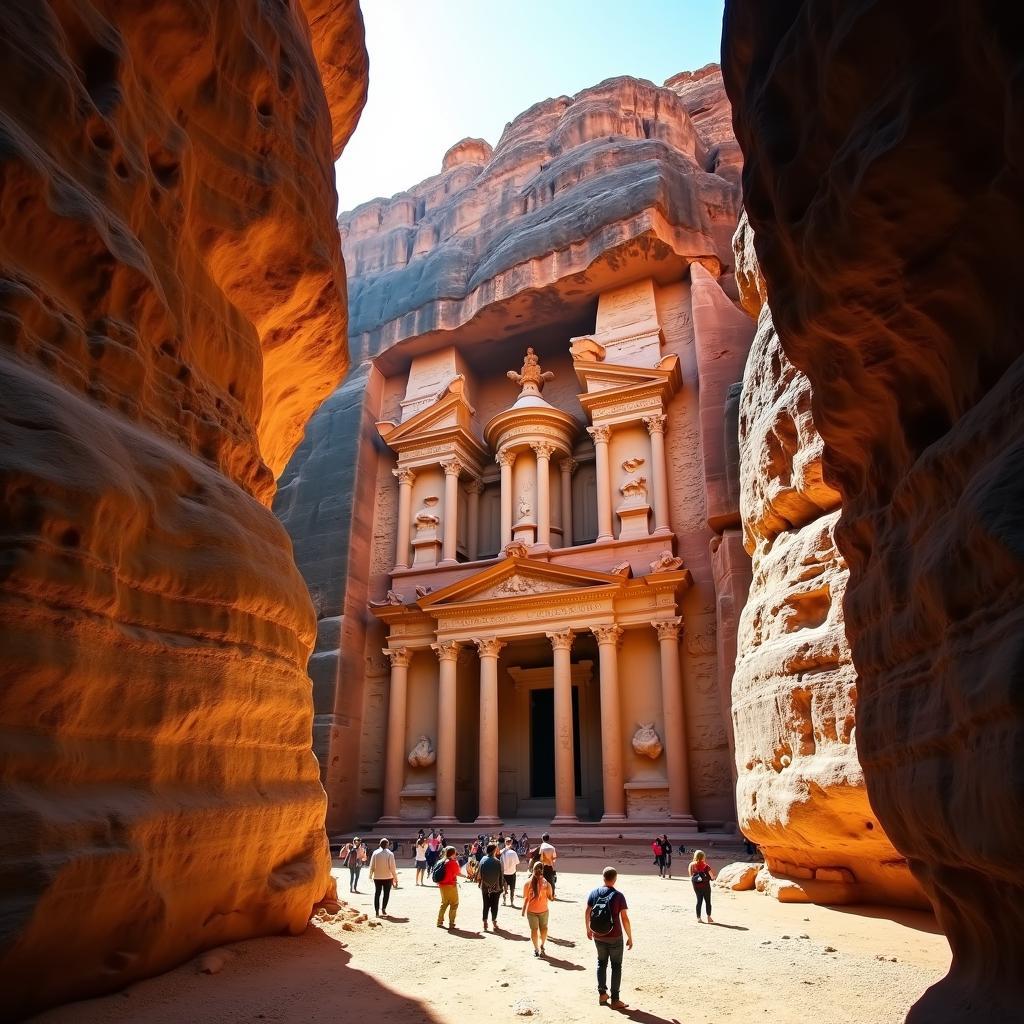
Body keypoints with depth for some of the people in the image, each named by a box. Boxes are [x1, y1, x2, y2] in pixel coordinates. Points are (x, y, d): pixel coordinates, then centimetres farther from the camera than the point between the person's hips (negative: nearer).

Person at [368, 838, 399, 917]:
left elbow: (372, 865, 0)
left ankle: (377, 911, 10)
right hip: (387, 877, -2)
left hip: (377, 877, 2)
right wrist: (395, 878, -3)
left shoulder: (375, 853, -5)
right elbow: (392, 867, -11)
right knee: (386, 893, 11)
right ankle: (383, 909, 5)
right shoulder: (390, 854, -12)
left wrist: (370, 875, 13)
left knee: (377, 893, 11)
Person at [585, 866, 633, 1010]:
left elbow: (587, 913, 5)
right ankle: (615, 1000, 11)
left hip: (598, 936, 4)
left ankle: (602, 994, 26)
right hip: (614, 937, -3)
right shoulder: (618, 896, -14)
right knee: (616, 966, 9)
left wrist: (588, 929, 20)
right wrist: (630, 937, -4)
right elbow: (625, 919, -14)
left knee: (601, 963, 21)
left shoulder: (594, 893, -3)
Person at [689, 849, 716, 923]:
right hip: (705, 886, -4)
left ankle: (698, 918, 12)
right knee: (708, 901, 11)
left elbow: (691, 875, 2)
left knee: (699, 901, 13)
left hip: (696, 886, 4)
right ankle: (709, 917, 12)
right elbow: (712, 876, -10)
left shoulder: (692, 865, -3)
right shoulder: (705, 865, -14)